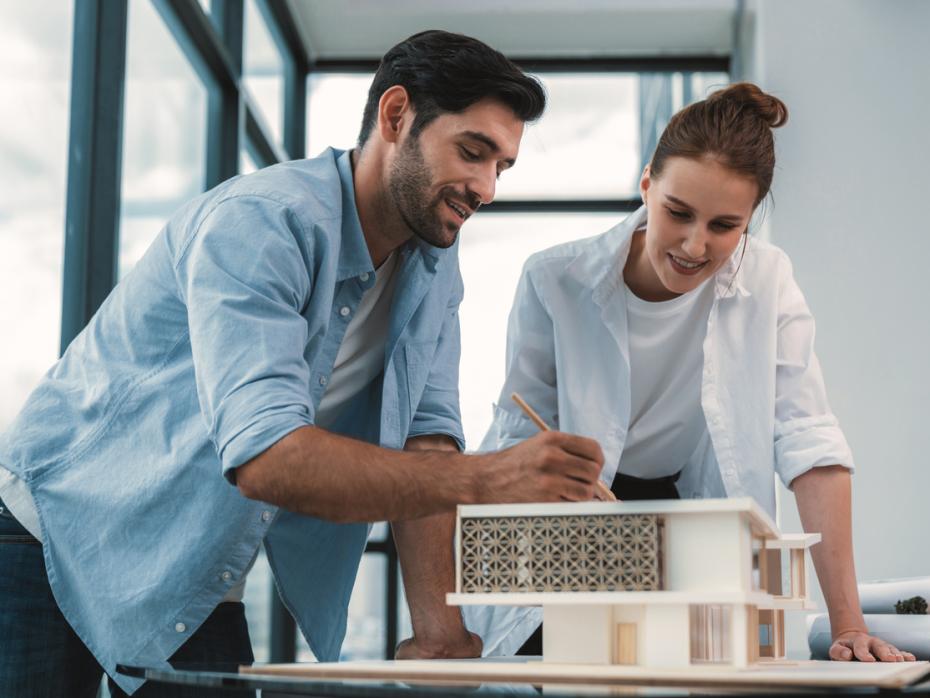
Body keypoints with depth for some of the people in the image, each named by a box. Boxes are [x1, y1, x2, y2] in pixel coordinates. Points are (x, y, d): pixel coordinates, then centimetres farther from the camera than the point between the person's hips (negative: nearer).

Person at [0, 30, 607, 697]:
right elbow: (263, 456, -35)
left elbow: (425, 435, -4)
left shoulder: (434, 264, 2)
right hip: (59, 535, -6)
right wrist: (487, 478, -42)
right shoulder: (262, 222, -24)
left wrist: (439, 626, -16)